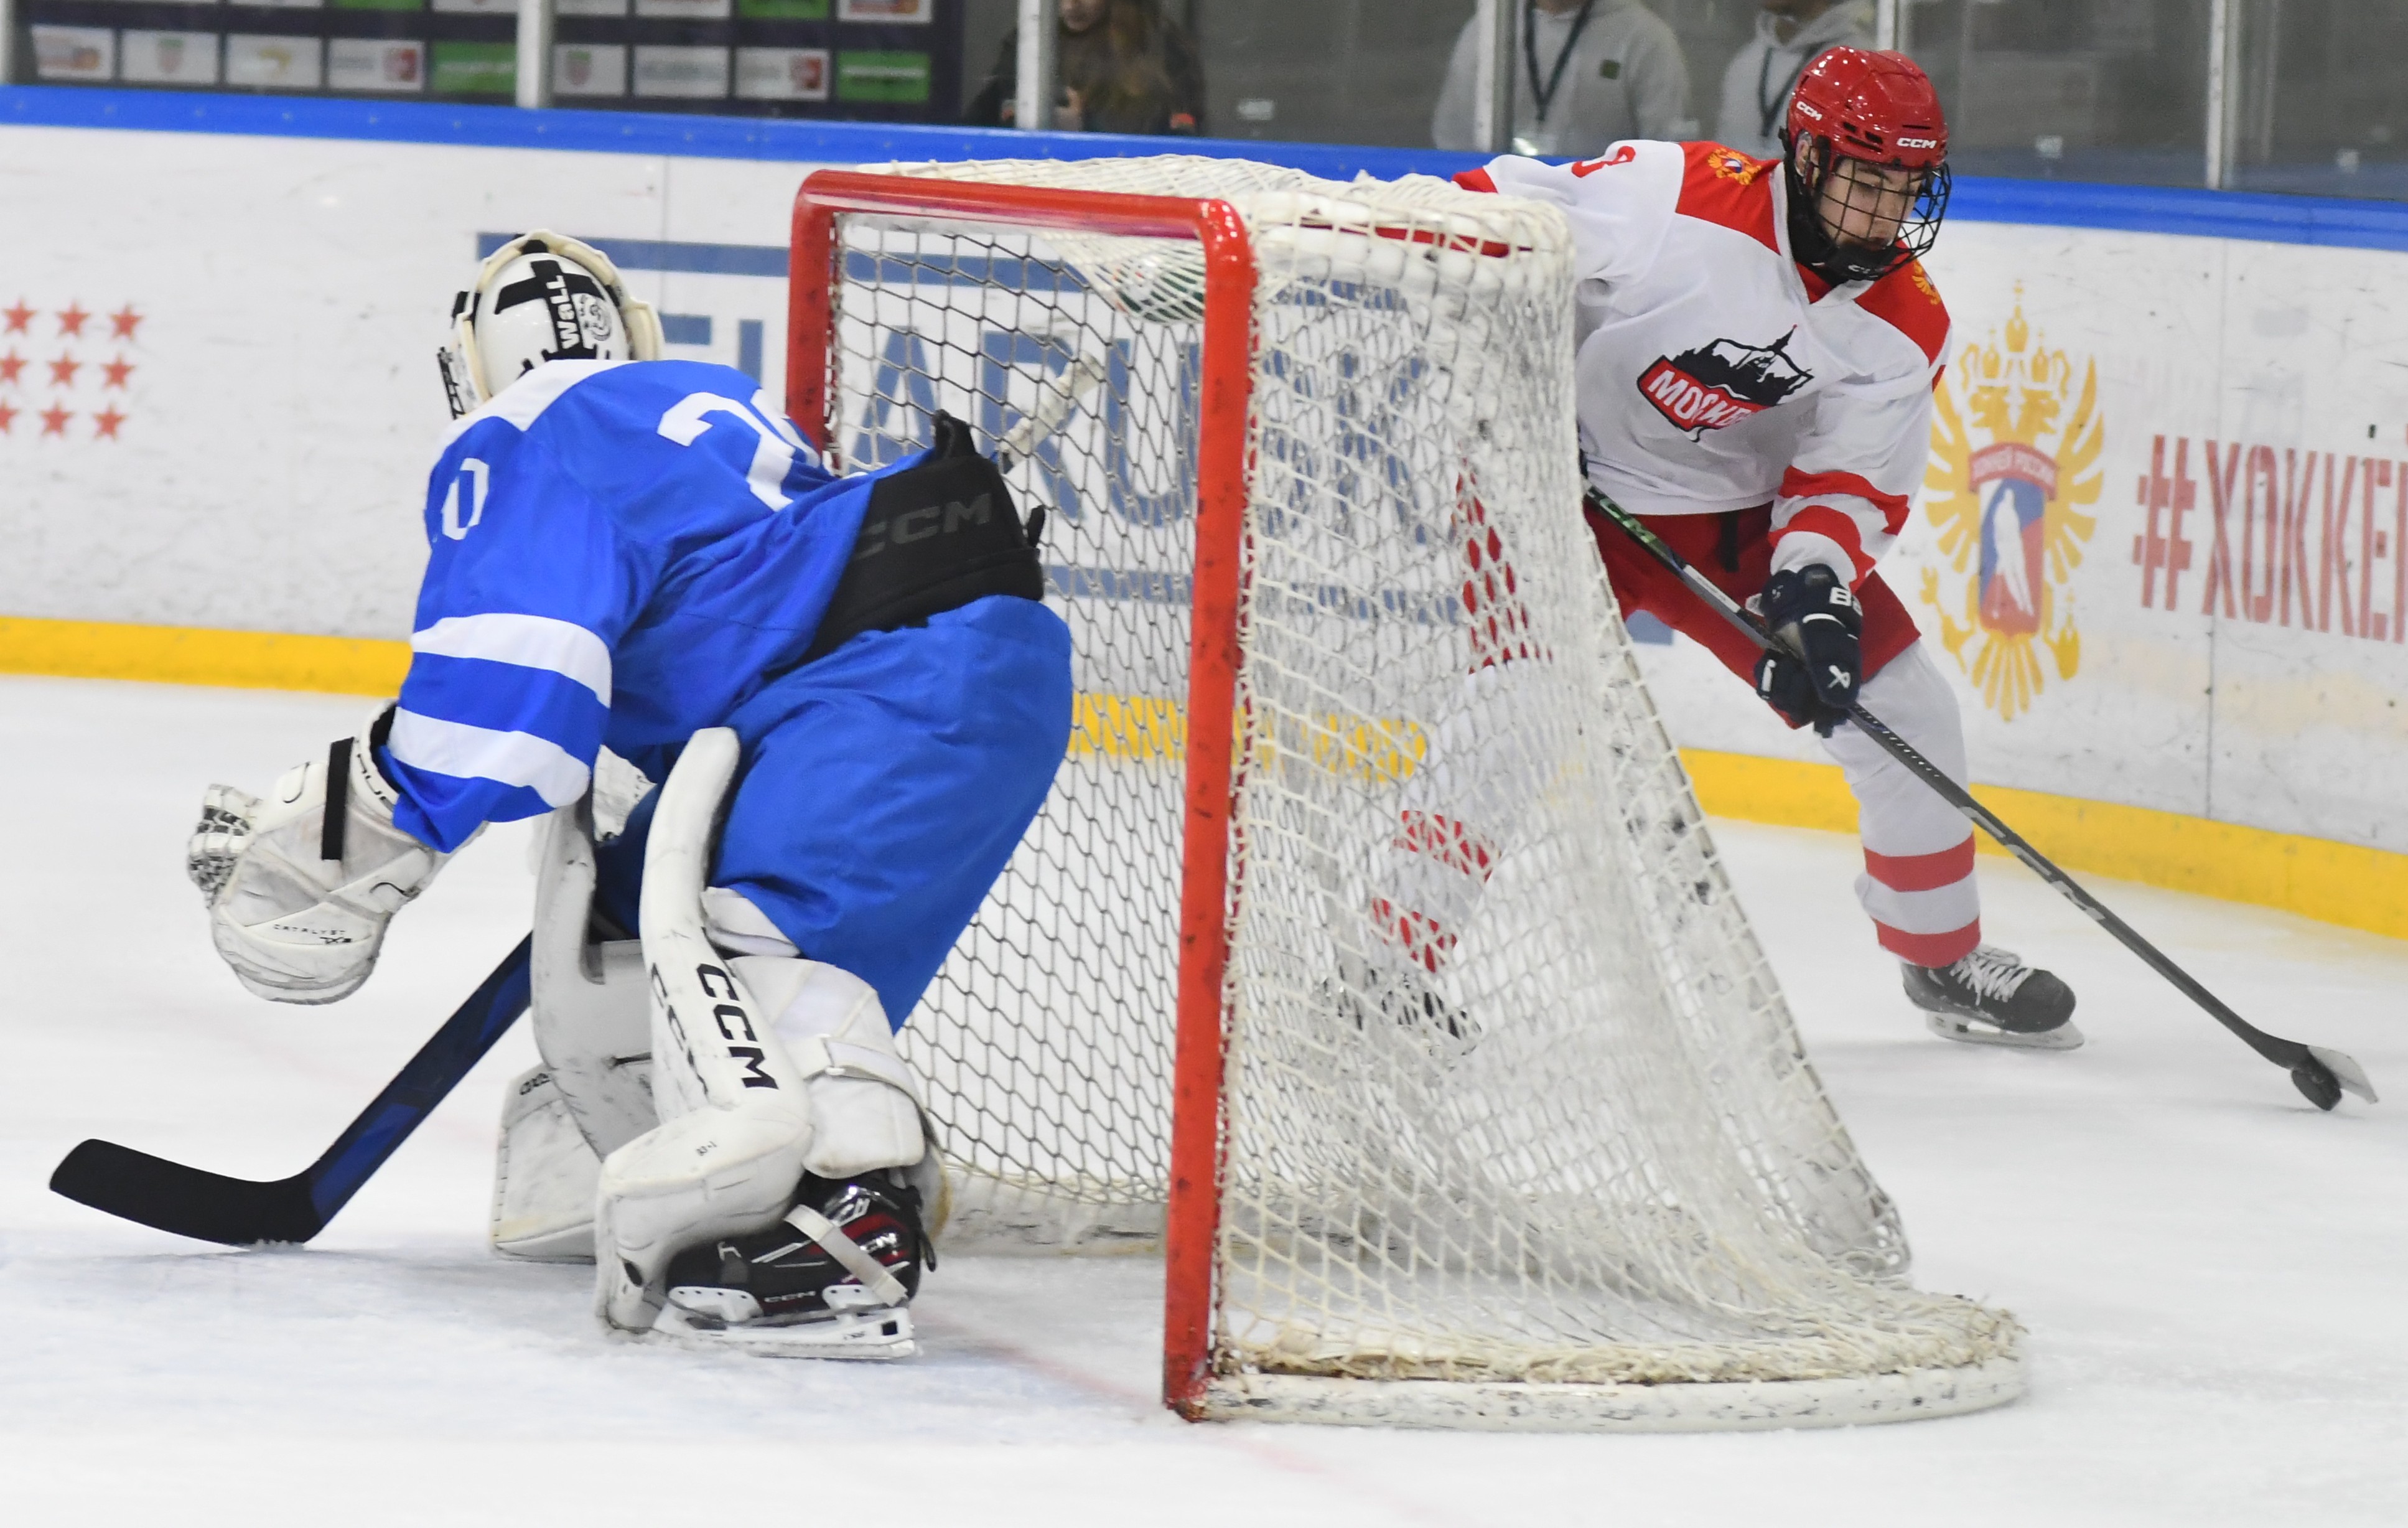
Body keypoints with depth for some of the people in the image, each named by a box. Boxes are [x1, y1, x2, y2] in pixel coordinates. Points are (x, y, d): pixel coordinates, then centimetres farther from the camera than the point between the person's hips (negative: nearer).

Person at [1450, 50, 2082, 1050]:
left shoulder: (1904, 323, -8)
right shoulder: (1673, 198, -25)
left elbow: (1854, 479, -8)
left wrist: (1813, 585, -26)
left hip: (1741, 507, 5)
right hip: (1581, 482, -5)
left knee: (1905, 713, 2)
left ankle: (1945, 960, 21)